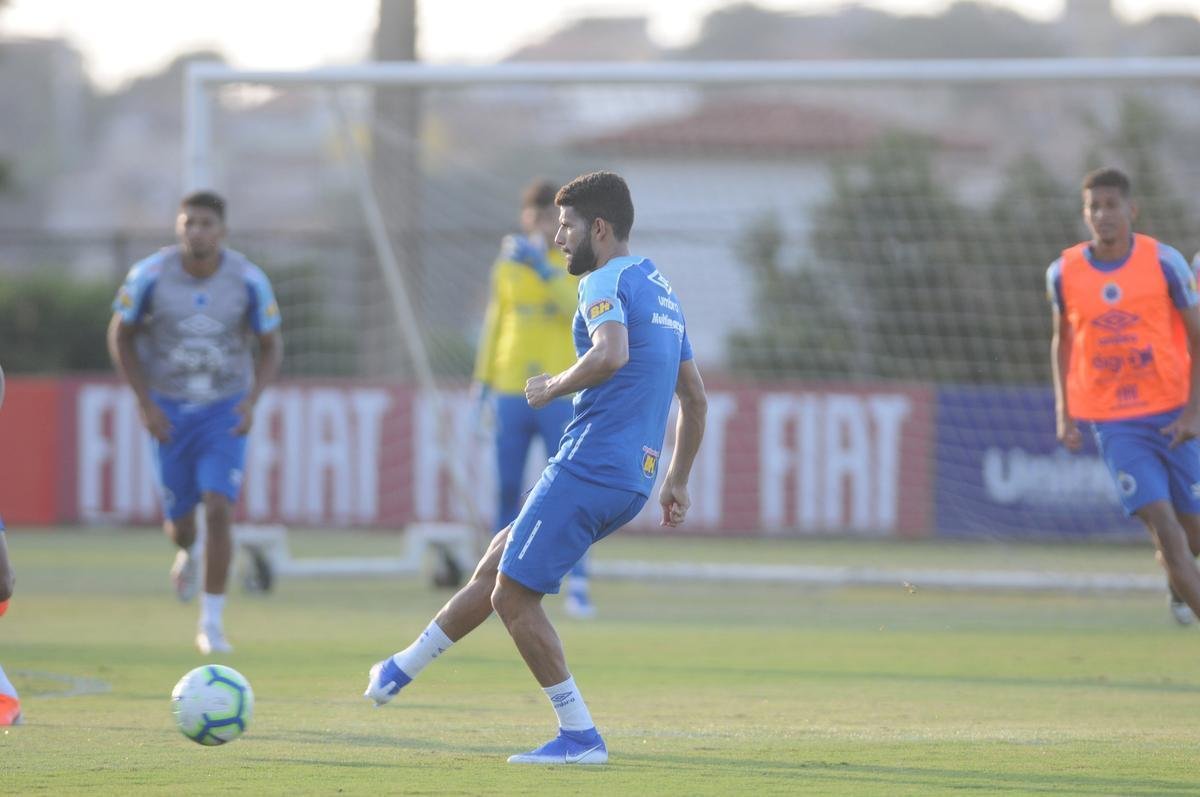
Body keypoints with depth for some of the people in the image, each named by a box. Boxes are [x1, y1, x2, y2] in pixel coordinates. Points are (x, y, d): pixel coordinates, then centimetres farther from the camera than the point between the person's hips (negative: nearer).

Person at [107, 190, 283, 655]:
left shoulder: (249, 281, -13)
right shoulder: (150, 276, -14)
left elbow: (271, 345, 1)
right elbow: (120, 336, 0)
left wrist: (251, 400, -15)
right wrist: (145, 403, -9)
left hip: (226, 410, -1)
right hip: (169, 410, 1)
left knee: (219, 512, -17)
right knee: (180, 521, 7)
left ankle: (211, 623, -8)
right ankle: (186, 552, 47)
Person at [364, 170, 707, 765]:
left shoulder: (607, 282, -9)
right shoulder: (661, 291, 21)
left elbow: (611, 354, -30)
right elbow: (695, 397, 25)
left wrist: (554, 387, -13)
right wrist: (676, 482, 28)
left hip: (589, 466, -10)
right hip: (633, 479, 10)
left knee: (514, 593, -4)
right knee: (496, 567, 19)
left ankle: (579, 735, -4)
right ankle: (401, 670, 29)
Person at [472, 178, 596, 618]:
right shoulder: (507, 267, 9)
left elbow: (577, 309, -16)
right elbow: (494, 325, 13)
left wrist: (543, 268, -24)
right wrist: (482, 382, 8)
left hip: (559, 394, -3)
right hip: (511, 394, 3)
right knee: (506, 493, 2)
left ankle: (578, 585, -7)